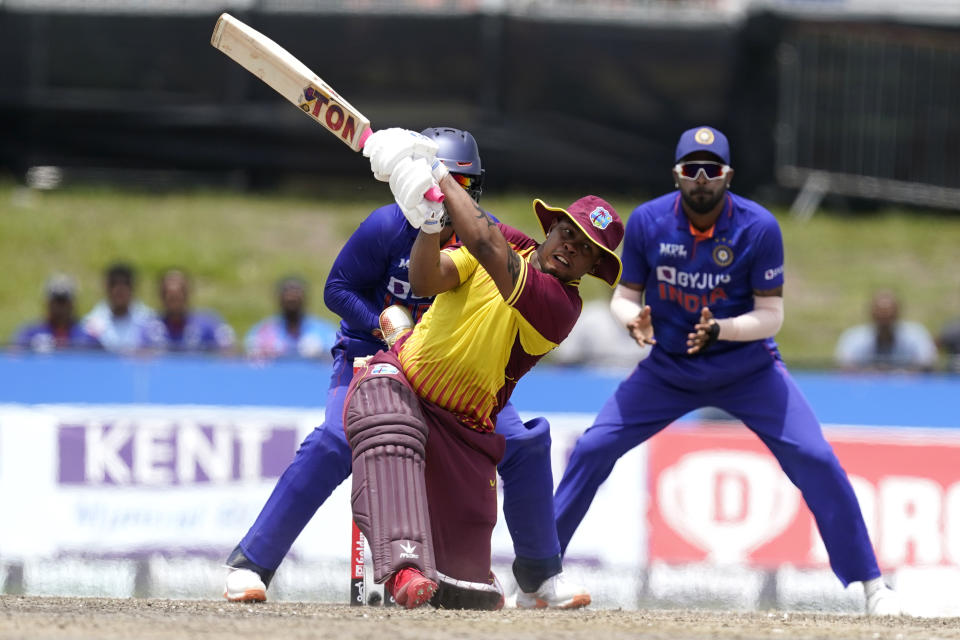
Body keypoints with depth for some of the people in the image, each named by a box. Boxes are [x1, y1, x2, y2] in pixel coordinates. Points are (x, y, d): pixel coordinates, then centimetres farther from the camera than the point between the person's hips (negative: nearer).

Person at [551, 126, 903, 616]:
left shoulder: (759, 228, -19)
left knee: (815, 460, -16)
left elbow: (771, 315, -16)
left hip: (747, 369, -2)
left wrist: (720, 330, -34)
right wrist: (634, 321, -27)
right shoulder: (647, 222, -13)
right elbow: (625, 296, -4)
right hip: (668, 369, 2)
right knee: (592, 449, -8)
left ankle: (870, 584, -5)